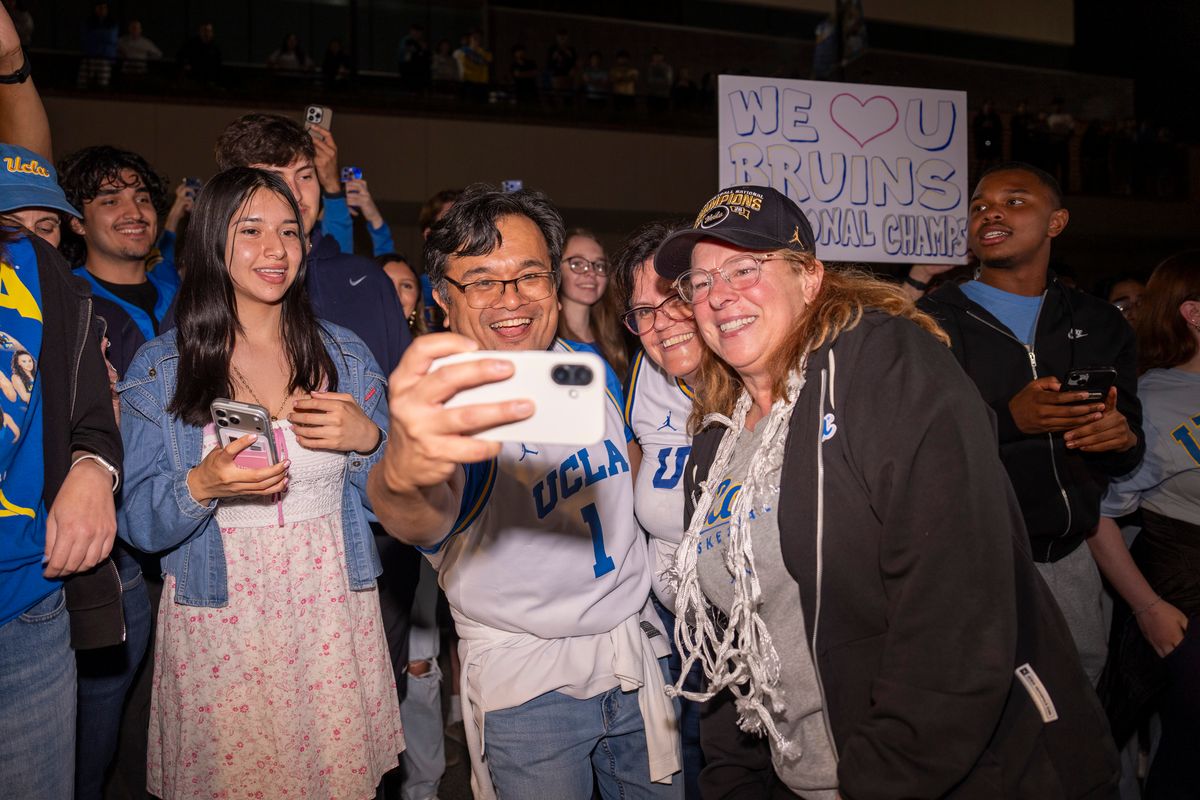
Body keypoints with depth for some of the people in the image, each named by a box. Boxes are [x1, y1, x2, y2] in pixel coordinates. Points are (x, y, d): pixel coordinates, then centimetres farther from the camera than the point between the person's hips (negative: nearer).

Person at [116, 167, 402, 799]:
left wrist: (366, 440, -13)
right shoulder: (160, 368, -1)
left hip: (333, 619, 2)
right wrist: (202, 486, -22)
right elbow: (141, 526, -2)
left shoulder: (345, 354, 4)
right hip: (218, 628, -1)